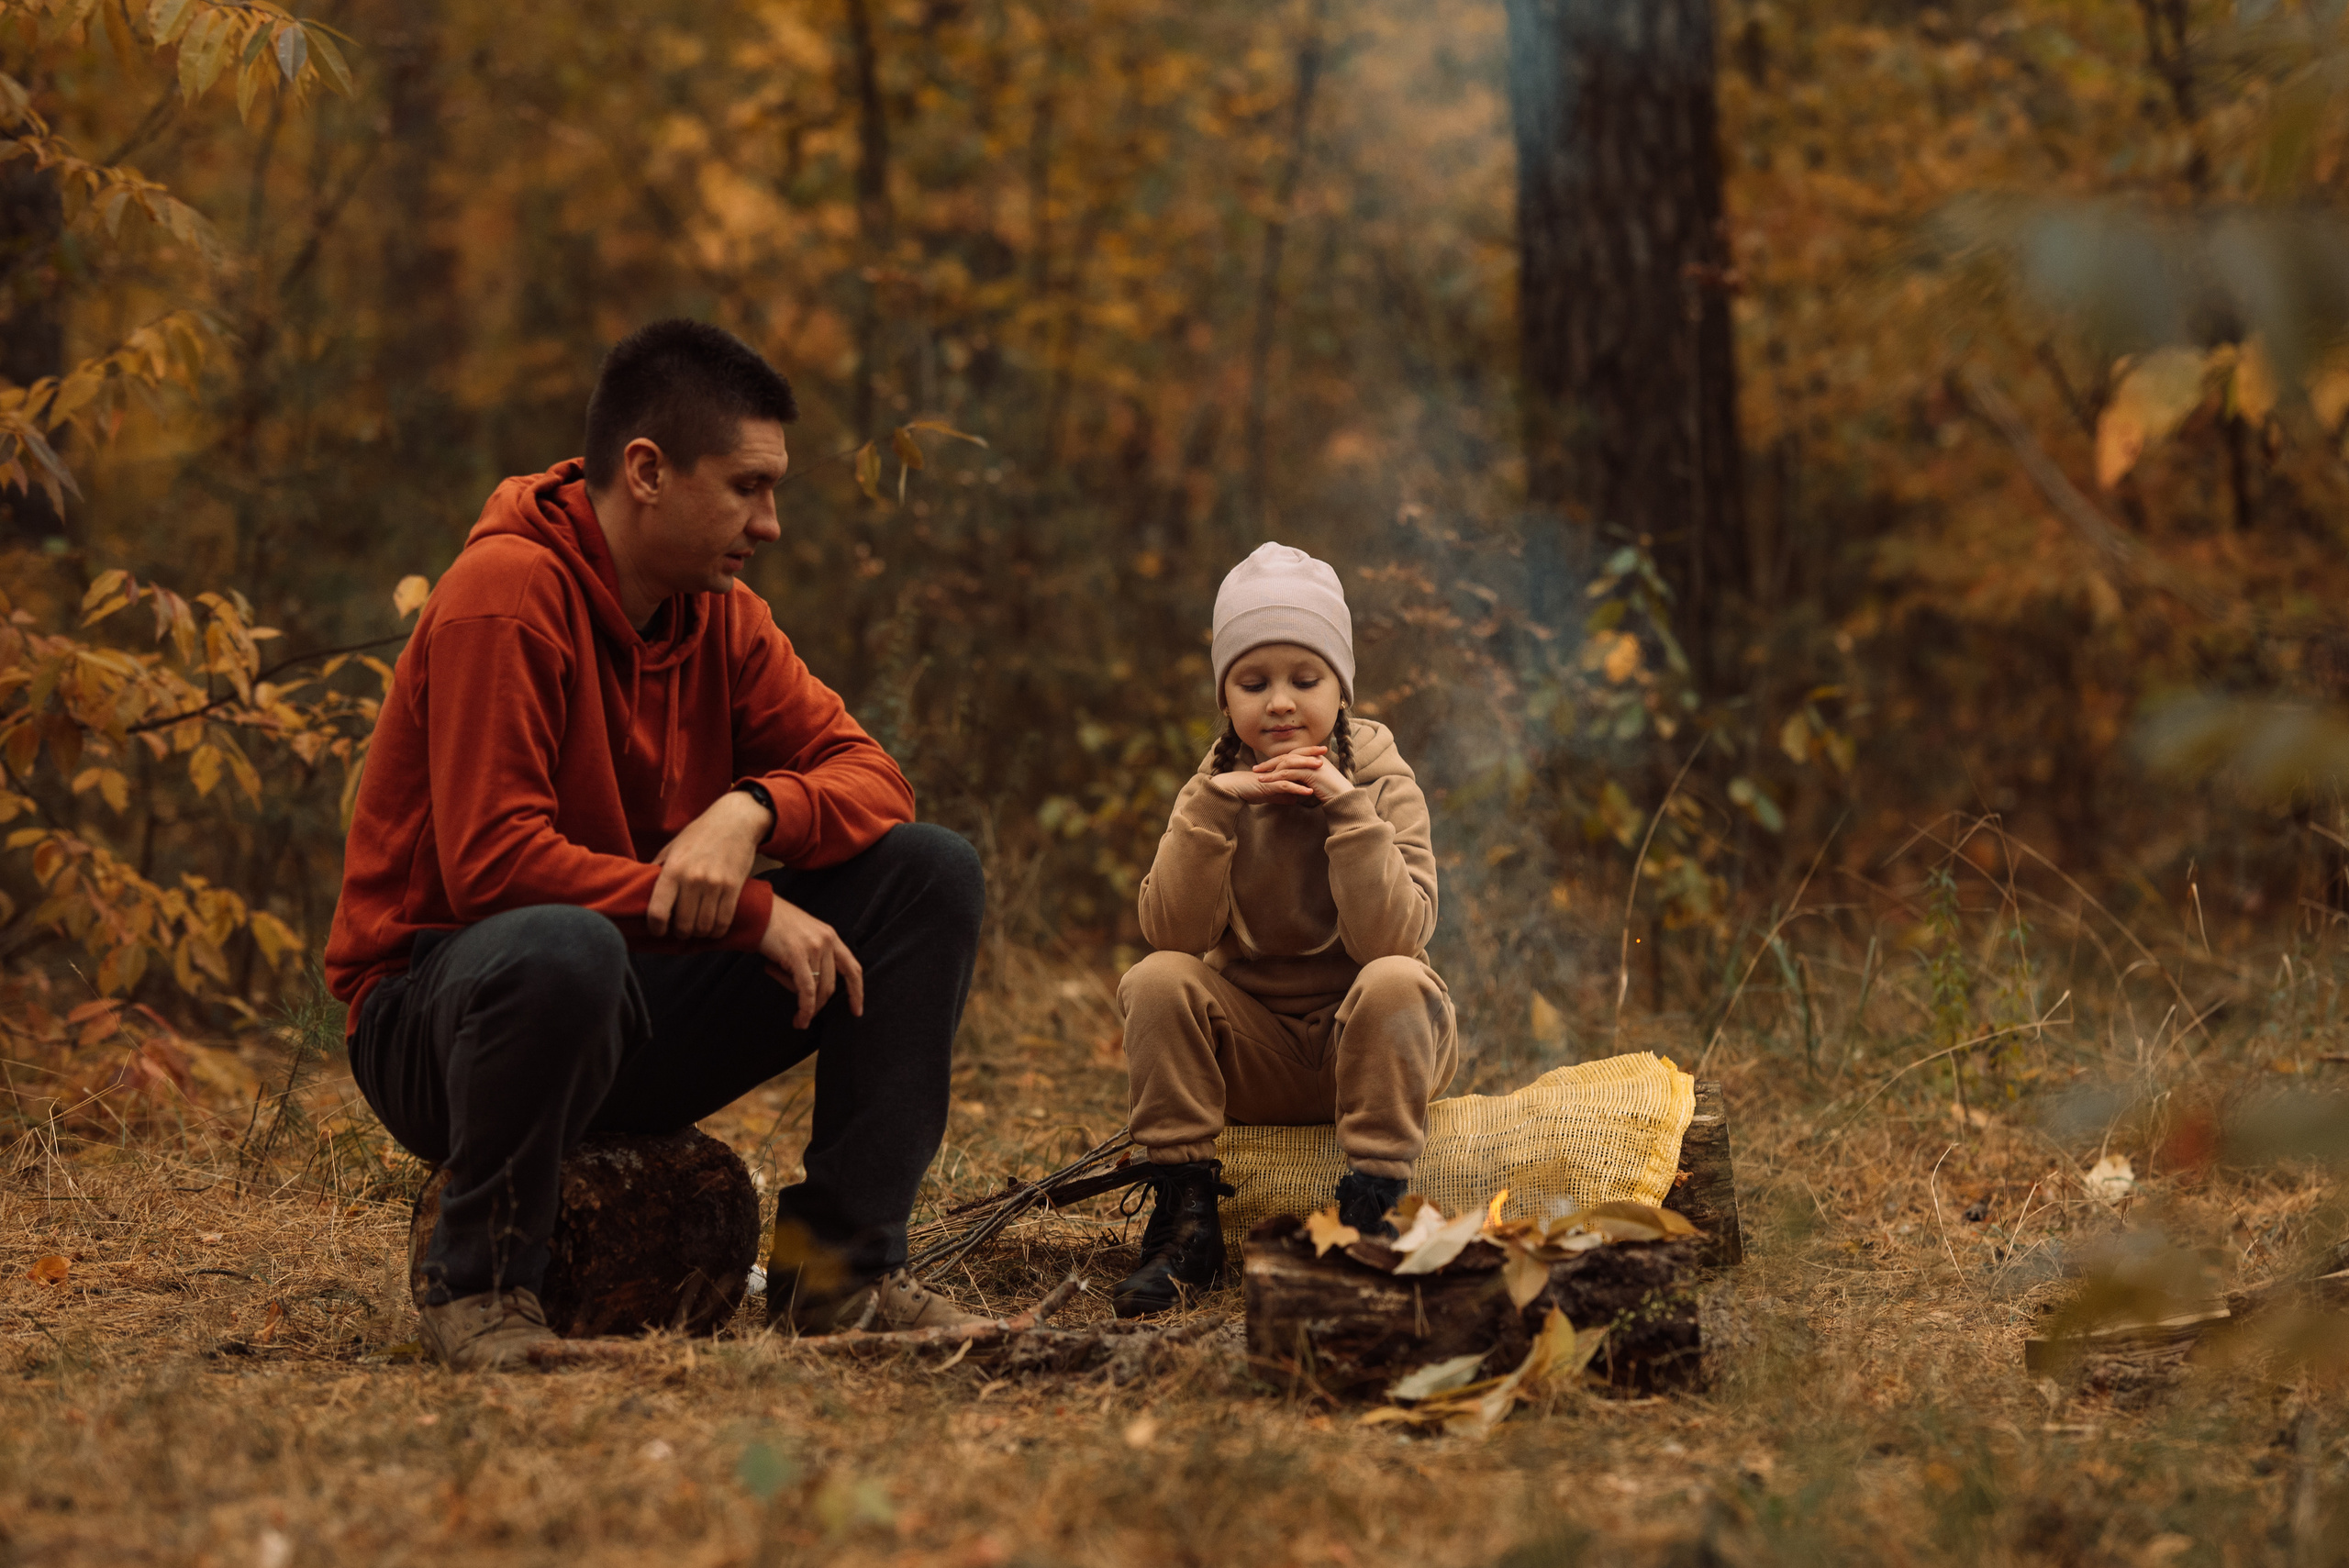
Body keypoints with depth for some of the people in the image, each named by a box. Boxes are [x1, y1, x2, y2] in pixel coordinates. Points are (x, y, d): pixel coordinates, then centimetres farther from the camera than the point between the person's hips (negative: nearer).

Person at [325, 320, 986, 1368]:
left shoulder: (719, 613, 5)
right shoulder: (505, 593, -18)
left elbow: (869, 777, 1)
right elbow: (492, 860, -26)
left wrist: (754, 810, -23)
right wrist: (748, 910, -26)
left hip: (640, 1015, 7)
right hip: (436, 1008, -7)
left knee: (931, 873, -5)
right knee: (563, 948, -43)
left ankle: (840, 1261, -5)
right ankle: (479, 1283, -18)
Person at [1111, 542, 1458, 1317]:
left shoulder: (1382, 783, -6)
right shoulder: (1213, 790, 2)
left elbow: (1392, 938, -21)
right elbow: (1170, 932, -15)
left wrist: (1347, 808, -27)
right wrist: (1211, 808, -23)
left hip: (1361, 1042, -2)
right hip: (1253, 1051, 2)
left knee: (1396, 982, -33)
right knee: (1156, 982, -24)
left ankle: (1369, 1217, -28)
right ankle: (1186, 1220, -19)